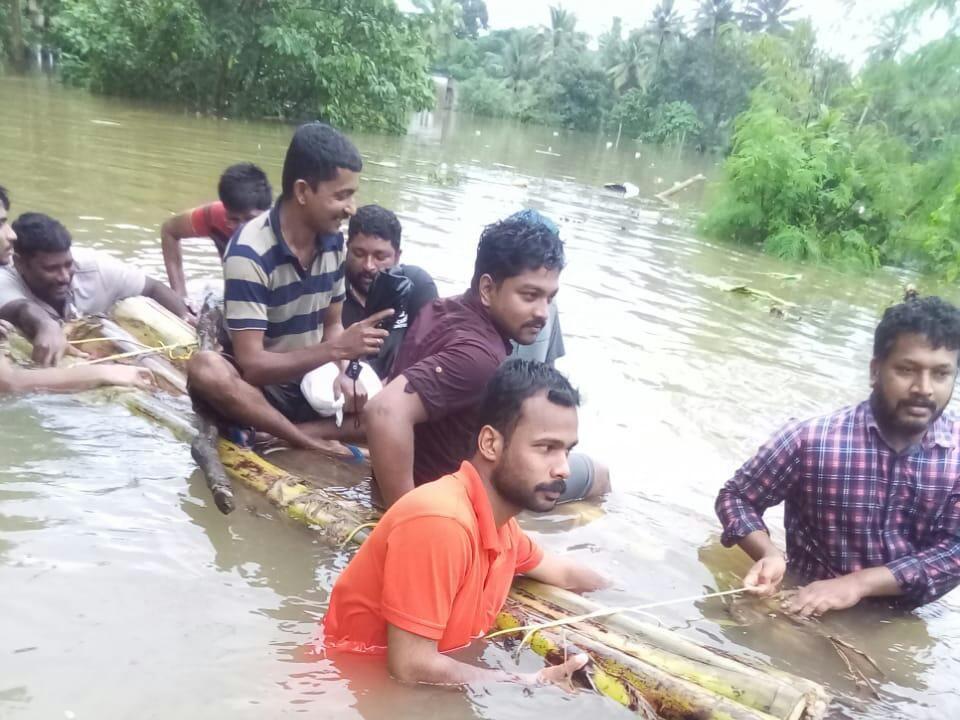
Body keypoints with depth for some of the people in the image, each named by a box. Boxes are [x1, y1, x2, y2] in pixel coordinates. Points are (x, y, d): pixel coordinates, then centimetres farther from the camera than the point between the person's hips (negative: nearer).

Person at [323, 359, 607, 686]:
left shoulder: (499, 519, -3)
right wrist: (533, 684, -19)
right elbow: (411, 668, -27)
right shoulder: (441, 521, -28)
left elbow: (563, 572, 16)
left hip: (425, 678, 7)